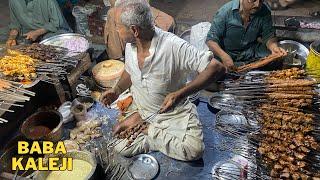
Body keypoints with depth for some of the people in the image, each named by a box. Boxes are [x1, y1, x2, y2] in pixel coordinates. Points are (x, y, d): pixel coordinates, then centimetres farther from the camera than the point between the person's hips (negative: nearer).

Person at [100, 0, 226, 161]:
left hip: (174, 112, -4)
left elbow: (217, 68, -30)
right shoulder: (130, 45, -7)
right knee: (120, 146, -11)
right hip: (140, 110, 5)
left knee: (194, 150, -23)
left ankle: (150, 130, -1)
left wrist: (180, 93, -36)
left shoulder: (173, 46, -29)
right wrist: (117, 90, -7)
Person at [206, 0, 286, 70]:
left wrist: (274, 47, -24)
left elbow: (268, 36, 0)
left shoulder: (264, 12, -6)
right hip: (228, 54, -3)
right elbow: (211, 39, -19)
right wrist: (224, 56, -37)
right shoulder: (225, 12, -17)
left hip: (252, 53, 3)